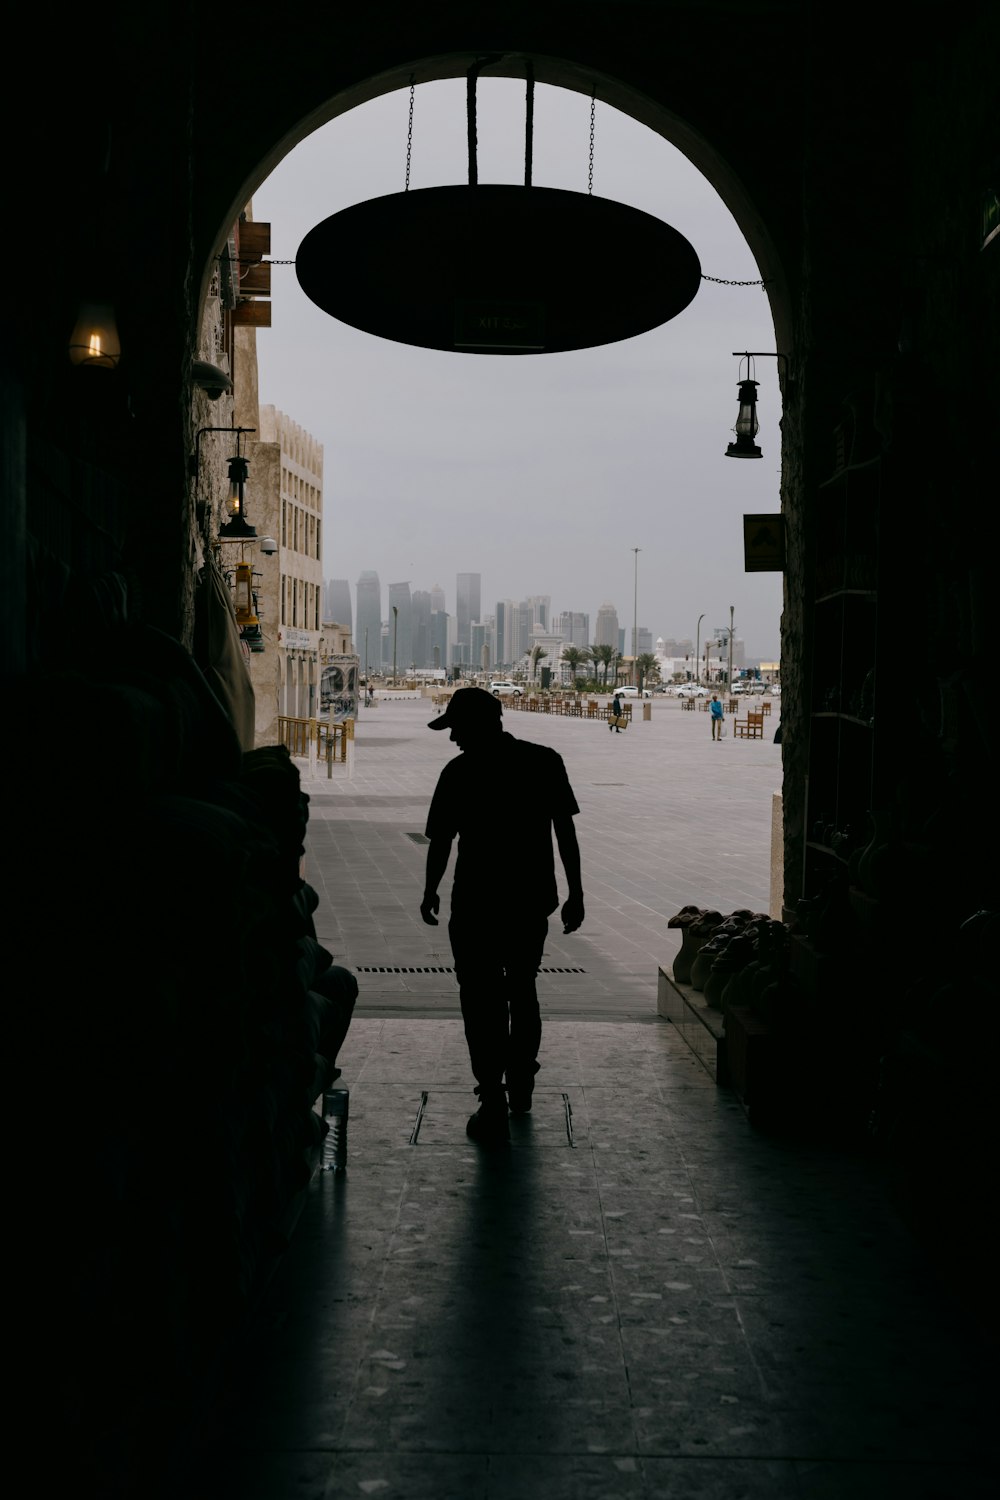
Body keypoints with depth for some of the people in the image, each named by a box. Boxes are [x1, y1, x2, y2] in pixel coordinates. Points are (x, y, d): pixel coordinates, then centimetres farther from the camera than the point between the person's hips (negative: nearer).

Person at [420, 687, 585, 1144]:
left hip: (477, 904, -4)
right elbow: (565, 832, 0)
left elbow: (440, 842, -5)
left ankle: (494, 1106, 2)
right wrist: (575, 892, 6)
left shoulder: (459, 772, -9)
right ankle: (521, 1088, 33)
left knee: (483, 1002, 4)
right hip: (533, 900, 4)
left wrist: (430, 893, 10)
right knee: (522, 990, 22)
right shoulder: (546, 762, 0)